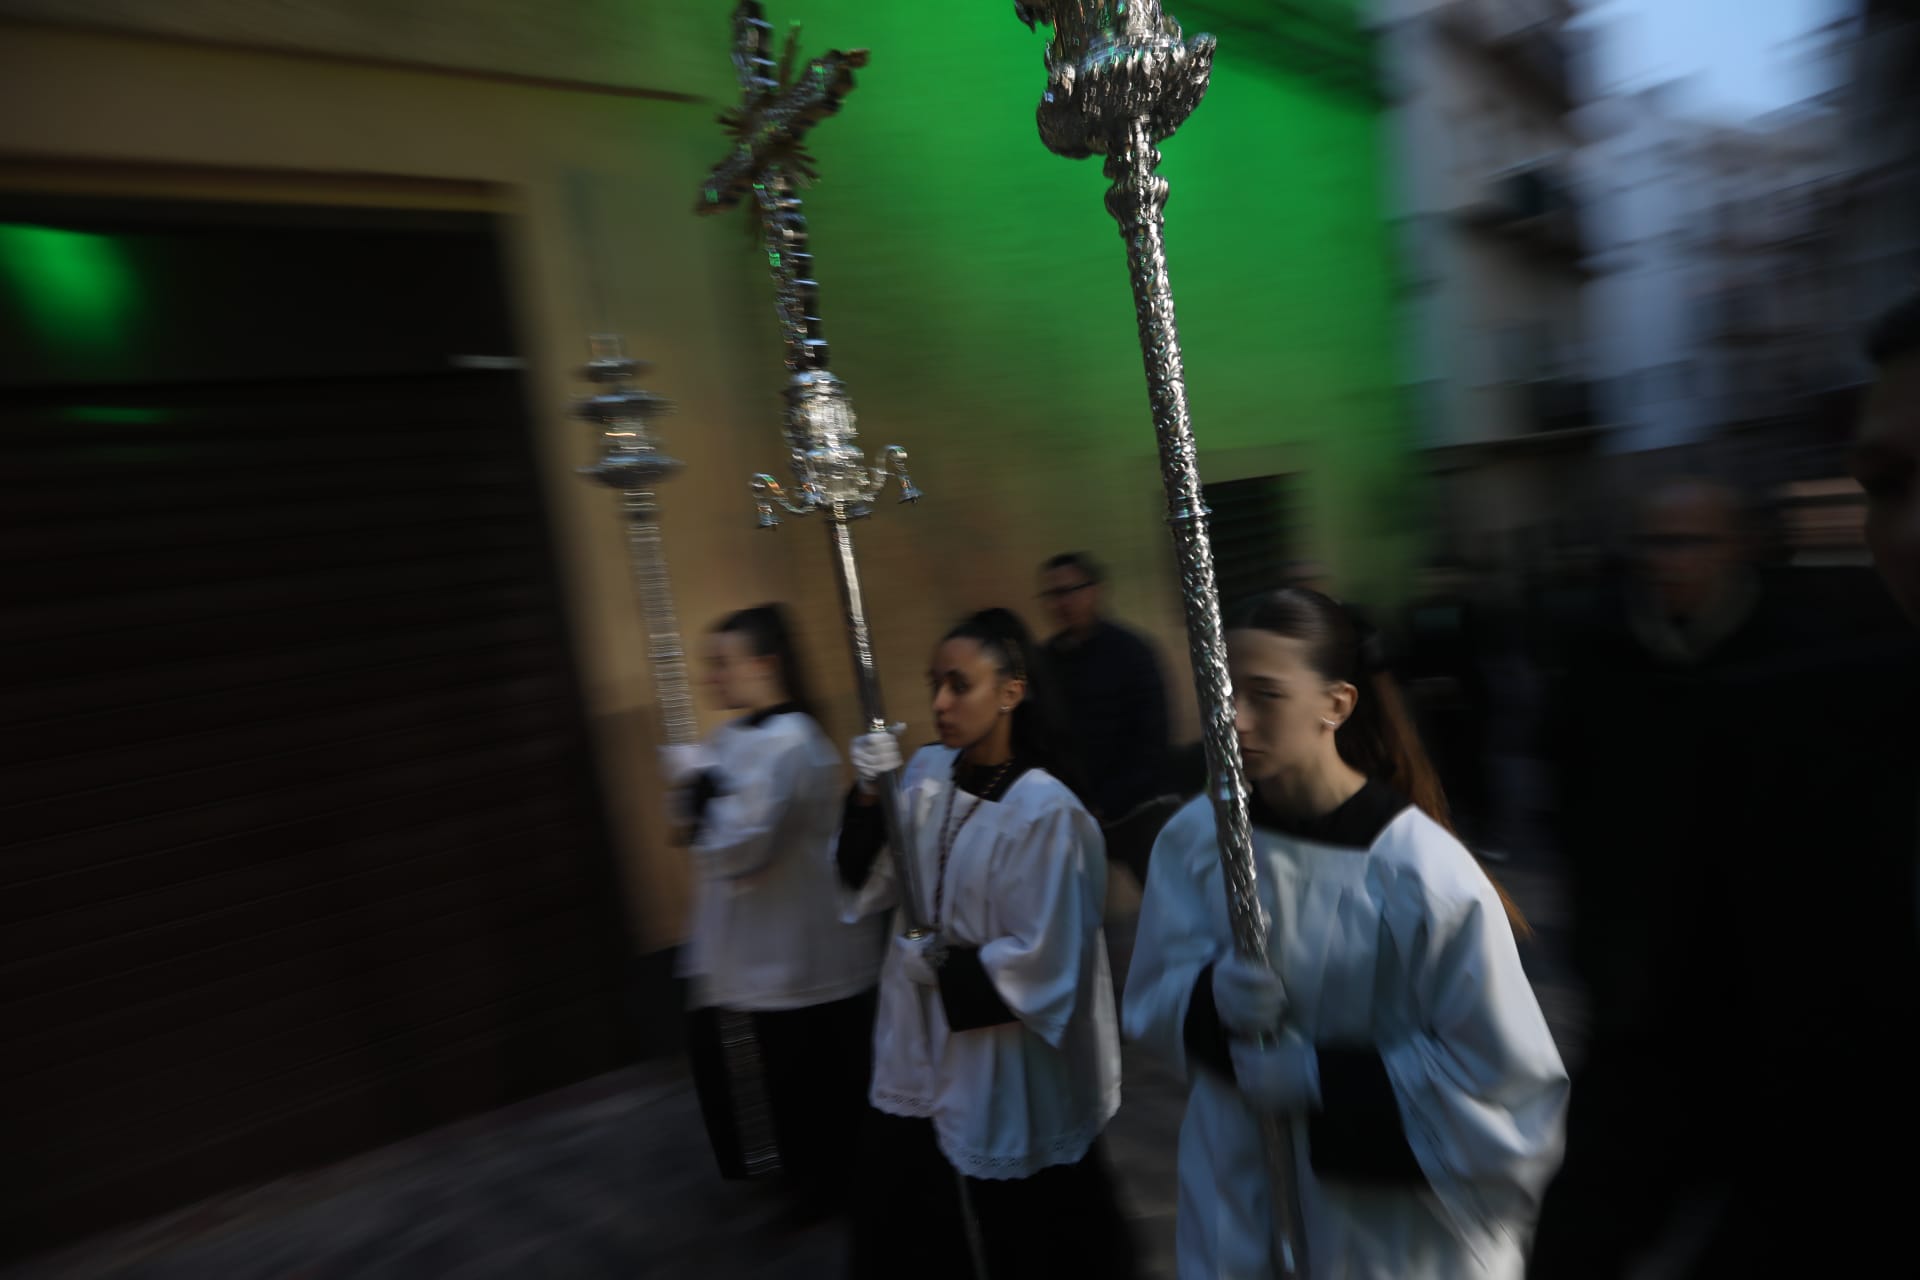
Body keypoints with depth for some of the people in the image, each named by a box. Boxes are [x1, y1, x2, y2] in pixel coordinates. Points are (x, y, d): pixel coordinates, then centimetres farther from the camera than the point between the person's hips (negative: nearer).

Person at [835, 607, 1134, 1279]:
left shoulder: (1046, 811, -22)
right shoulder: (926, 771, -4)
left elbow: (1041, 962, -19)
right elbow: (865, 883, -3)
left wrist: (942, 969, -11)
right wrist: (869, 796, -18)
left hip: (1005, 1078, -5)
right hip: (918, 1055, 6)